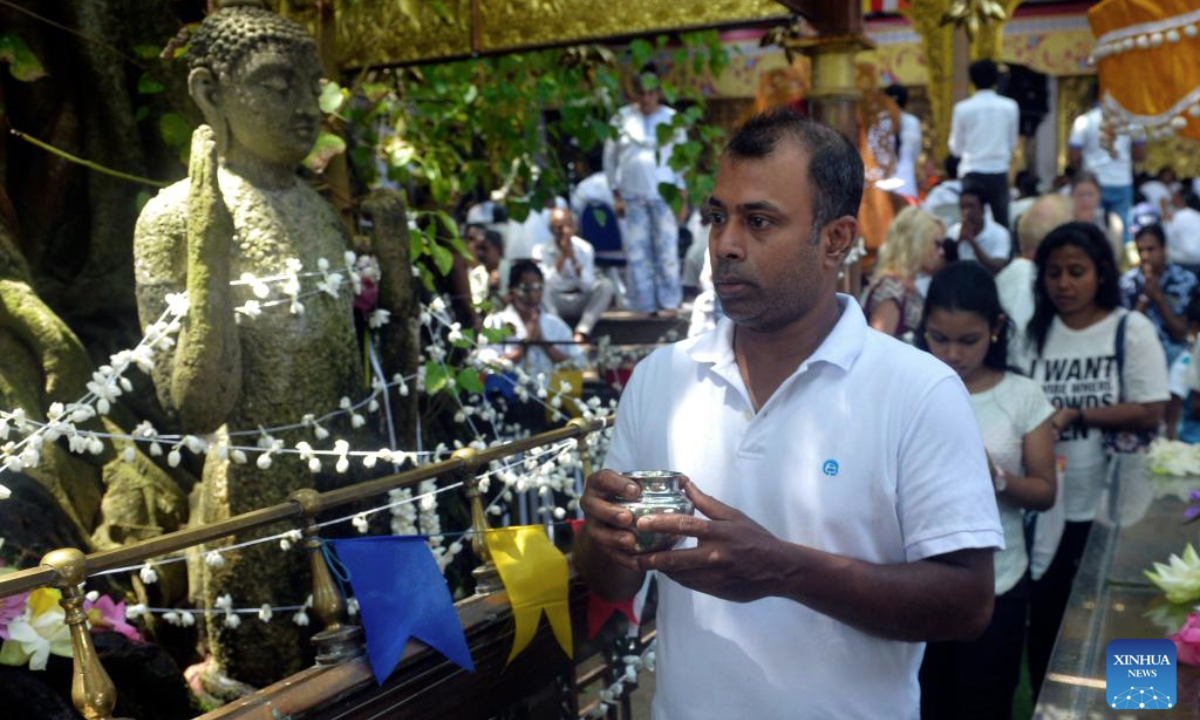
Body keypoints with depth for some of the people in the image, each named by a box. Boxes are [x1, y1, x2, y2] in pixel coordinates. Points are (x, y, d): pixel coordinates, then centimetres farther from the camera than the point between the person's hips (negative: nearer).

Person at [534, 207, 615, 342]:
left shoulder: (584, 248, -7)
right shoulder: (541, 250, -12)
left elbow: (588, 286, -15)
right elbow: (547, 286, -23)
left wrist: (573, 258, -25)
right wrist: (562, 256, -27)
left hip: (580, 303, 2)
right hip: (554, 304, -2)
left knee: (605, 285, -24)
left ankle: (582, 332, -30)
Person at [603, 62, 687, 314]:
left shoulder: (672, 119, 3)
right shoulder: (622, 118, 4)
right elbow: (610, 157, 8)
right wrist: (616, 195, 4)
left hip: (664, 196, -1)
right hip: (632, 196, 1)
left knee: (667, 251, -2)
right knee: (637, 253, 3)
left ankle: (669, 303, 8)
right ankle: (644, 305, 11)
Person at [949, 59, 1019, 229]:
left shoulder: (962, 108, -4)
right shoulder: (1010, 106, 0)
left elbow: (956, 148, 3)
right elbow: (1012, 143, 9)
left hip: (973, 173, -1)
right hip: (999, 171, 1)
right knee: (1002, 222, 6)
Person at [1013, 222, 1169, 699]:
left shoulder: (1132, 330, -5)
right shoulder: (1034, 332, 3)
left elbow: (1150, 413, -11)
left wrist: (1075, 414, -19)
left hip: (1110, 509, -2)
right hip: (1045, 507, 2)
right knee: (1042, 617, 12)